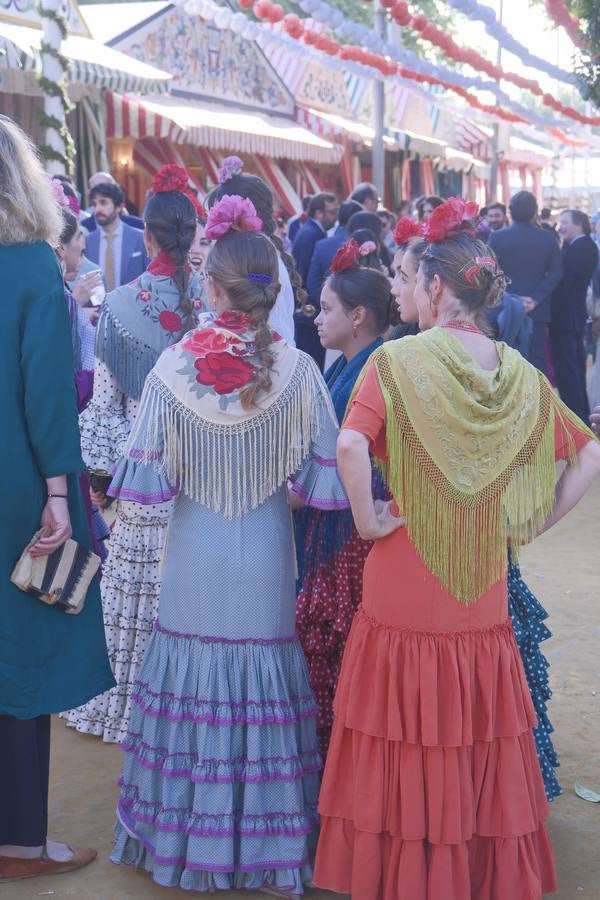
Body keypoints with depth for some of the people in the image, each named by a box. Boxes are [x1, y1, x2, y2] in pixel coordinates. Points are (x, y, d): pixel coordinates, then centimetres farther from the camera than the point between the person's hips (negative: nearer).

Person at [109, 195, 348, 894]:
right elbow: (326, 479, -11)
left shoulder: (172, 367, -11)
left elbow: (147, 476, -9)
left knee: (193, 679, 14)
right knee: (261, 681, 12)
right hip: (266, 559, 0)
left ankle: (185, 839, 27)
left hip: (193, 555, 0)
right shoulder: (298, 370, -12)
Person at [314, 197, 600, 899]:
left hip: (404, 596, -4)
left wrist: (367, 518, -11)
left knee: (405, 743, 7)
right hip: (483, 598, 4)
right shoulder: (519, 374, 4)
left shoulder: (397, 359, -10)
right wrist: (533, 522, 10)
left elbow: (350, 447, -25)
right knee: (478, 743, 15)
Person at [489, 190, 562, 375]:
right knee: (537, 360, 4)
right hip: (537, 311, 1)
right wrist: (535, 299, -7)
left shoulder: (496, 237, -4)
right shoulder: (548, 238, 0)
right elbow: (555, 274, -3)